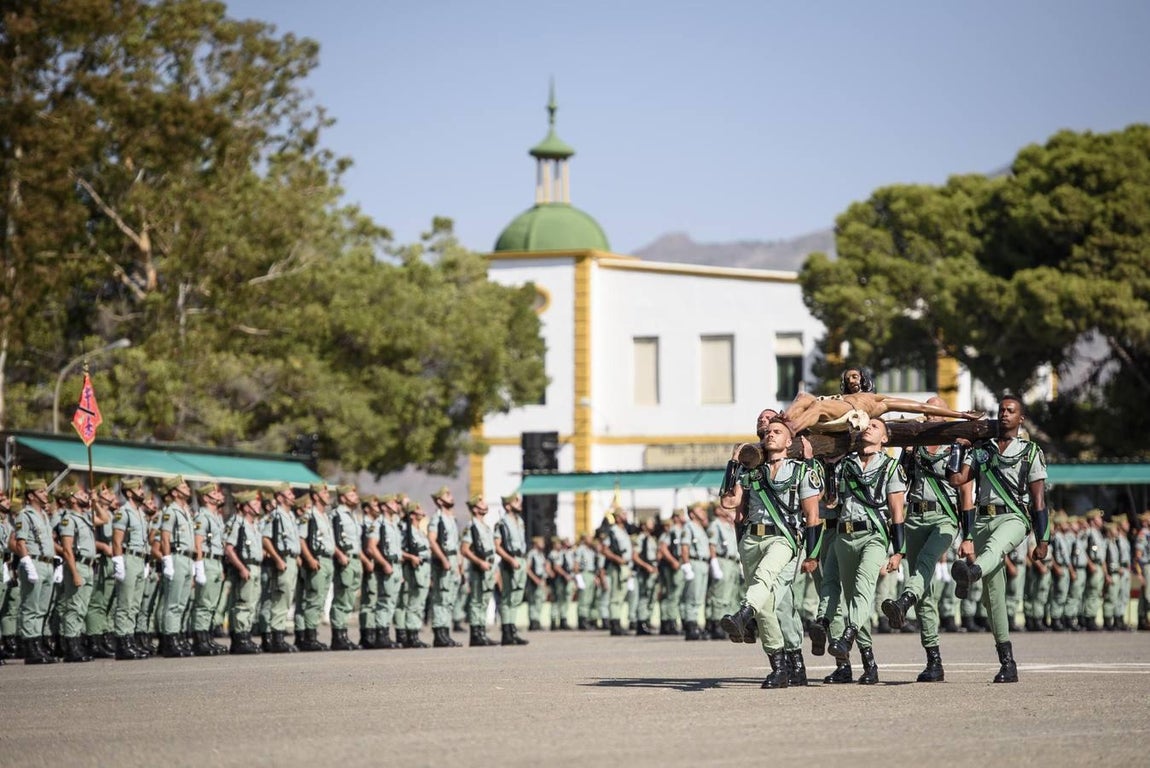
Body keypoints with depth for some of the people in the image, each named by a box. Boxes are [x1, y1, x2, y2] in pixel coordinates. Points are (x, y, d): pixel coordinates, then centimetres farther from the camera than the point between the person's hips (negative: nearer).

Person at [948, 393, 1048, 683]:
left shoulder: (1031, 452, 13)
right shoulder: (981, 451, 22)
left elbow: (1038, 500, 8)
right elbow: (956, 479, 8)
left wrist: (1042, 540, 2)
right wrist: (958, 447, 8)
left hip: (1013, 518, -4)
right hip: (983, 519, 4)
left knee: (994, 547, -40)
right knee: (992, 593, -2)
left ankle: (969, 573, -75)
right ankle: (1007, 662, -1)